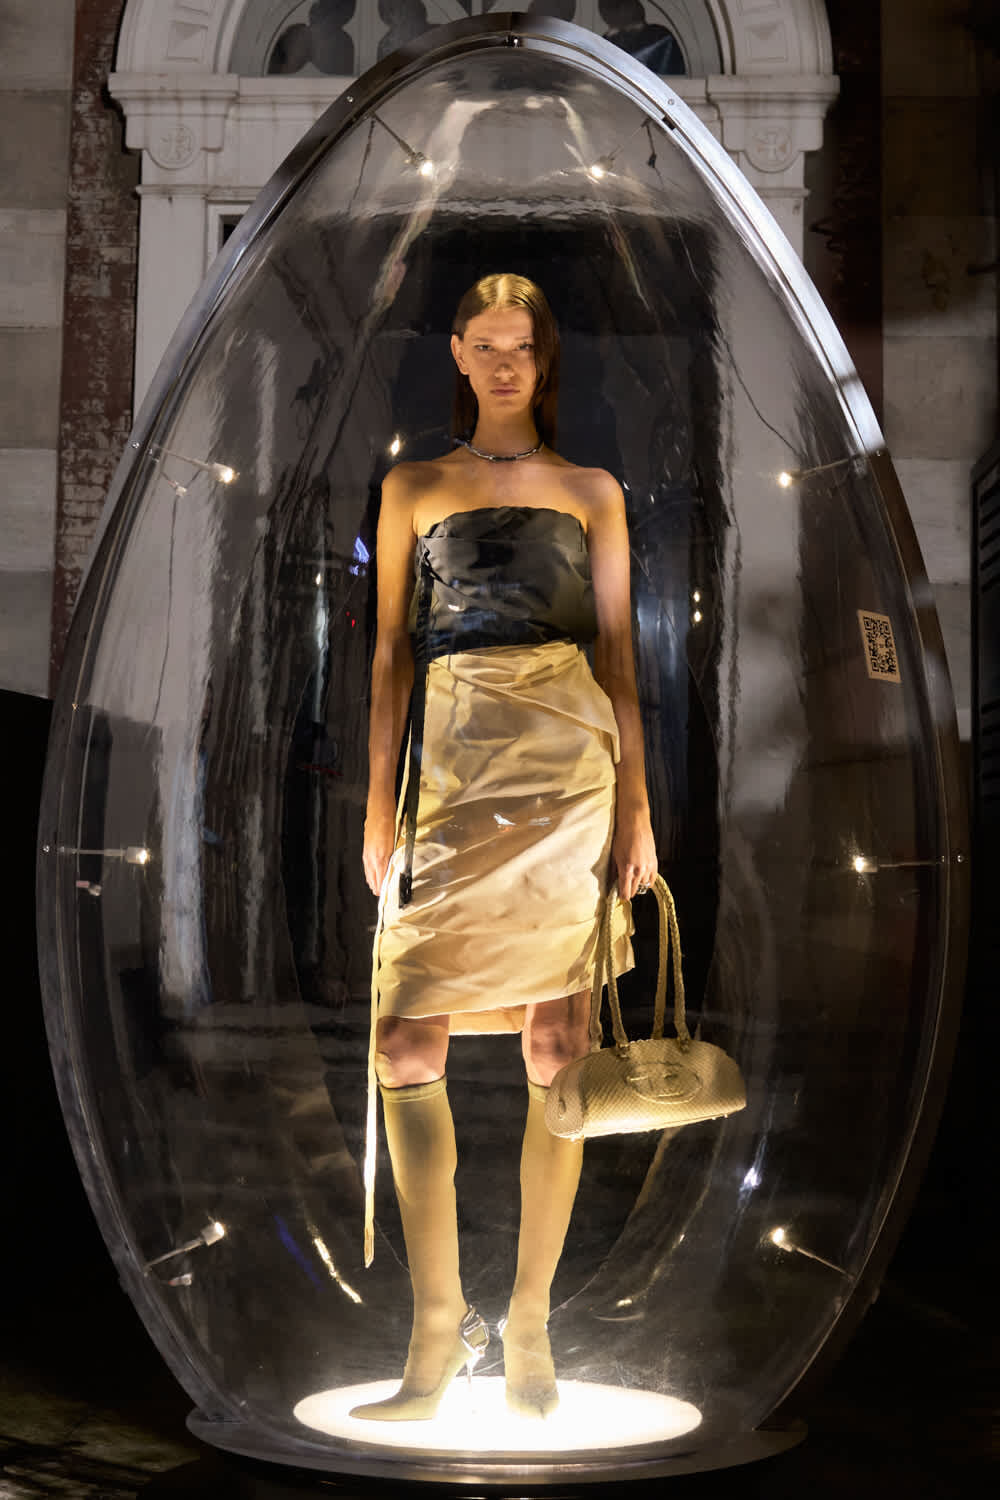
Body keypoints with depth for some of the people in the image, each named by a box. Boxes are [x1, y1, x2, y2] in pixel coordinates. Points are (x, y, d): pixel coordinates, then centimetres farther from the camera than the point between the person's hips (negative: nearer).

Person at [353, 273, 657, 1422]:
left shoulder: (591, 491, 17)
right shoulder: (413, 488, 18)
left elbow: (617, 649, 10)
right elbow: (392, 649, 12)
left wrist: (634, 804, 0)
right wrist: (379, 802, 2)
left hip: (568, 764, 0)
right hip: (452, 767, 1)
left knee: (557, 1045, -3)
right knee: (406, 1046, -9)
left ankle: (529, 1324, 8)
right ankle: (438, 1327, 3)